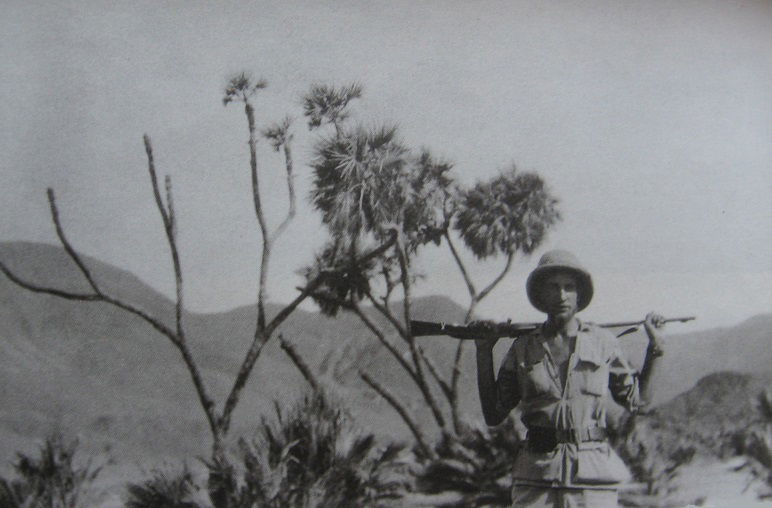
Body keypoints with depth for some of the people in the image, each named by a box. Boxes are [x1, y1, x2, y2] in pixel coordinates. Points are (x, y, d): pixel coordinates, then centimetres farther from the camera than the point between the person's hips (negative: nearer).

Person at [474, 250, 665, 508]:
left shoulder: (603, 342, 7)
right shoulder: (523, 348, 8)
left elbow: (635, 400, 15)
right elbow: (494, 415, 9)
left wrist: (654, 348, 10)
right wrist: (484, 352, 5)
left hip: (593, 478, 0)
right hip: (536, 478, 1)